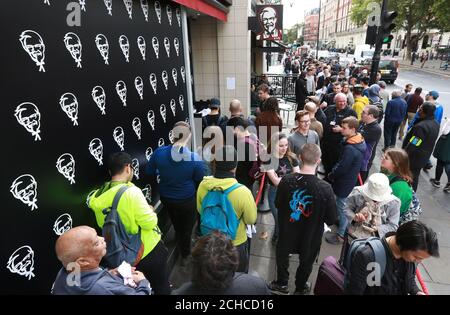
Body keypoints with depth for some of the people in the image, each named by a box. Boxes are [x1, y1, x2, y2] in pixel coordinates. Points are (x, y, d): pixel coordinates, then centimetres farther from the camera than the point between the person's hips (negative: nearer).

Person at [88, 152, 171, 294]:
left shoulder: (98, 195, -6)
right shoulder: (131, 191, -28)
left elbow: (102, 224, 8)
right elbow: (149, 223, -26)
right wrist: (150, 210, -6)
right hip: (149, 250, -7)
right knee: (161, 286, 17)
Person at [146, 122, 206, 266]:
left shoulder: (159, 152, -21)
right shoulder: (195, 158, -28)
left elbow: (150, 172, -4)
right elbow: (201, 180, -13)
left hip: (166, 198, 4)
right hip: (187, 200, -4)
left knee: (177, 225, 34)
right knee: (186, 227, 24)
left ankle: (182, 250, 61)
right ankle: (185, 256, 46)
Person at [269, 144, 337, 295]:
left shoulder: (286, 180, -22)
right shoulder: (325, 188, -28)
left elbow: (278, 204, -5)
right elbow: (331, 220, -16)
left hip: (287, 233, 1)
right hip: (311, 237, -1)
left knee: (282, 256, 29)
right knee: (306, 262, 28)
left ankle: (282, 283, 52)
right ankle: (300, 288, 53)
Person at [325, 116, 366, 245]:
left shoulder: (350, 149, -33)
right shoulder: (360, 141, -2)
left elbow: (341, 168, -25)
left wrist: (330, 176, -10)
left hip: (345, 183, -9)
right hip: (351, 179, 9)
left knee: (342, 207, 7)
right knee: (344, 205, 25)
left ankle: (341, 235, 24)